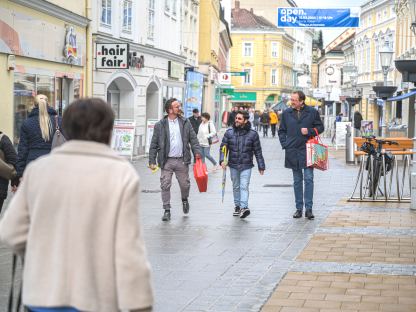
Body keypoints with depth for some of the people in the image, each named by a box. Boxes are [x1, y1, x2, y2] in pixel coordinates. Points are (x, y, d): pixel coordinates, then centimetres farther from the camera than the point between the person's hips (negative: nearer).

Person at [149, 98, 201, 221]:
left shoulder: (185, 123, 8)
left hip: (182, 160, 1)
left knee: (185, 184, 8)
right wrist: (152, 161, -2)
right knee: (165, 186, -3)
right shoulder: (160, 125, 2)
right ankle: (167, 210, 7)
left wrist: (197, 151, -8)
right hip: (166, 161, -1)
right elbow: (154, 145, 3)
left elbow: (193, 138, 9)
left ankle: (184, 199, 40)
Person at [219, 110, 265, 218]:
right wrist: (222, 160, -13)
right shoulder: (229, 132, 0)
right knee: (236, 187, 13)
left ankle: (244, 207, -21)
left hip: (246, 166, -3)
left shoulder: (253, 134, -3)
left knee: (244, 186, -13)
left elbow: (258, 151, 2)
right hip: (233, 165, 3)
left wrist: (261, 166, 4)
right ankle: (237, 206, 24)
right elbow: (223, 147, 2)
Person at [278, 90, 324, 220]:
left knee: (308, 179, -6)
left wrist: (309, 131, -10)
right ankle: (299, 208, 14)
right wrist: (284, 144, 4)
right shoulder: (286, 113, 8)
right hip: (292, 151, 3)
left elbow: (320, 127, 7)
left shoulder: (312, 112, 1)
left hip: (307, 150, -3)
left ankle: (308, 208, -3)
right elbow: (281, 131, 16)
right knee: (297, 180, 8)